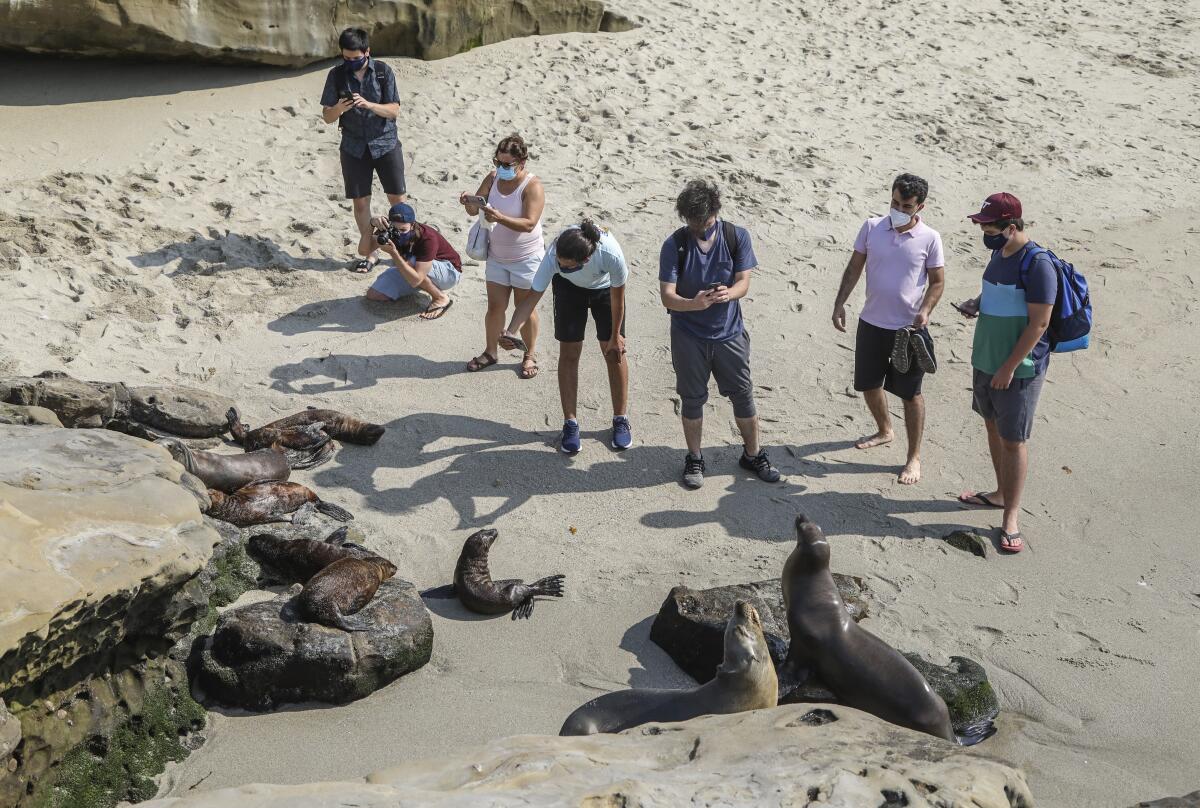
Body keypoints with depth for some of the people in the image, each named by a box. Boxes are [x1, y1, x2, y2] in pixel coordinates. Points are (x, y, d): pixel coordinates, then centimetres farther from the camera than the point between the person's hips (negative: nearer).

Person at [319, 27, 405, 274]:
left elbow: (394, 110, -11)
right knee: (360, 201, 5)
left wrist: (368, 104, -28)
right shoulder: (336, 75, -2)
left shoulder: (383, 72, -7)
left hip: (386, 143, -1)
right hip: (354, 148, 2)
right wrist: (338, 109, -25)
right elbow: (327, 116, -2)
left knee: (397, 197, 2)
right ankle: (369, 253, 17)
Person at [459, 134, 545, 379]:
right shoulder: (493, 178, -2)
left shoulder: (532, 186, -18)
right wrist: (469, 203, -25)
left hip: (526, 260, -4)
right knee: (495, 306, 10)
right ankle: (490, 352, 26)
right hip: (497, 256, 4)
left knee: (526, 309, 9)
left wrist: (499, 217, -42)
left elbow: (529, 223, -29)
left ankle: (530, 355, 25)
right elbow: (474, 211, -1)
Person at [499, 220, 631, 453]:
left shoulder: (611, 255, -43)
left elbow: (617, 297, -23)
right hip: (569, 288, 1)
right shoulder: (554, 255, -40)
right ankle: (570, 423, 11)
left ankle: (620, 420, 17)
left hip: (605, 288, -1)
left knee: (614, 352, 1)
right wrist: (511, 331, -47)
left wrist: (615, 336, -11)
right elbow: (533, 296, -32)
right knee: (569, 353, -1)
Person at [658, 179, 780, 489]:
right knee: (692, 399, 11)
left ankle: (753, 454, 31)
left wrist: (729, 293, -32)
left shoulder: (737, 236, -7)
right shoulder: (674, 244, -12)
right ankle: (694, 459, 29)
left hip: (730, 332, 1)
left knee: (743, 396, 11)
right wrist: (694, 303, -38)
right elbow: (667, 296, -17)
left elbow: (744, 281, -8)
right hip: (688, 336, -1)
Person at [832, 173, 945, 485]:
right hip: (871, 323, 4)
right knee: (869, 384, 18)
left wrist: (925, 310, -19)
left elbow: (937, 281, -3)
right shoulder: (872, 227, -4)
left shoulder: (929, 239, -10)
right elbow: (855, 267, 5)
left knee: (911, 394, 4)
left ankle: (914, 458, 16)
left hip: (908, 328, -4)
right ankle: (884, 431, 45)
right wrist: (840, 303, -2)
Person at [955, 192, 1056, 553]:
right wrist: (977, 303, 1)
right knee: (993, 427, 19)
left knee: (1013, 440, 0)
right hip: (986, 361, 8)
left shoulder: (1037, 265, -21)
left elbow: (1038, 324, -21)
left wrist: (1009, 368, -20)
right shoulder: (999, 253, 6)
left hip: (1018, 369, -8)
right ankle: (1001, 492, 37)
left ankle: (1011, 516, 10)